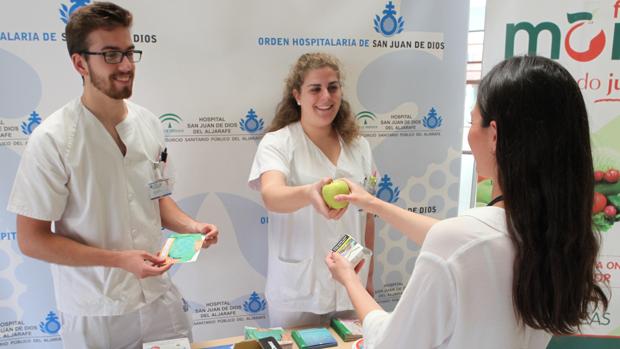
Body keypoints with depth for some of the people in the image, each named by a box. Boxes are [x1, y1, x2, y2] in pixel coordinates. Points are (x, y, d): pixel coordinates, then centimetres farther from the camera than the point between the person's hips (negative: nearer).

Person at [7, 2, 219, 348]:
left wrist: (190, 225, -7)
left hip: (160, 295, 5)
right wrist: (120, 260, -20)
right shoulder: (52, 140, -17)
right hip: (95, 313, -4)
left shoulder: (149, 123, -2)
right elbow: (31, 239, -13)